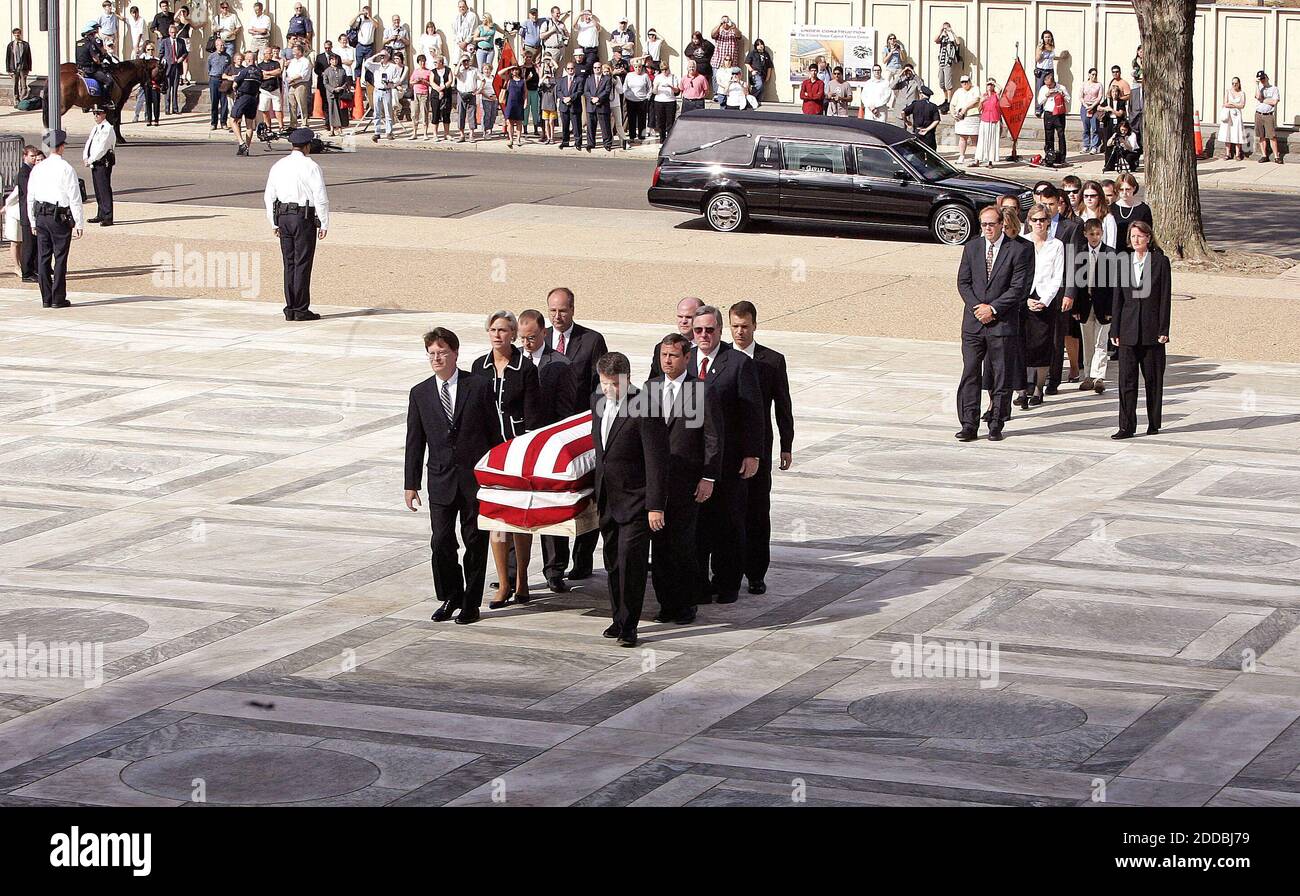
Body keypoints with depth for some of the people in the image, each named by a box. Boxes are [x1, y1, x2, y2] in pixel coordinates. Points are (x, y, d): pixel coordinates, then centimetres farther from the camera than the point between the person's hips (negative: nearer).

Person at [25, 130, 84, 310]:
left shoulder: (37, 169, 6)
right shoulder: (66, 169, -10)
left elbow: (30, 198, 11)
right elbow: (75, 199, -11)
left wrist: (33, 222, 19)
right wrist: (79, 224, -7)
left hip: (41, 216, 5)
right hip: (60, 218, -5)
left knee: (43, 258, 8)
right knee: (60, 258, 1)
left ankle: (46, 299, 11)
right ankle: (58, 299, 2)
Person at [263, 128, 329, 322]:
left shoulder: (278, 166, 9)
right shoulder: (311, 167, -9)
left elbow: (269, 196, 12)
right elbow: (321, 198, -11)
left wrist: (275, 223, 18)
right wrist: (324, 224, -3)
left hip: (283, 217, 5)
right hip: (304, 218, -5)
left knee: (289, 263, 9)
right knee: (302, 264, -3)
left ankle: (290, 309, 10)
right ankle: (301, 310, -3)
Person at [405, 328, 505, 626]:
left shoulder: (479, 386, -2)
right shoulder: (420, 394, 5)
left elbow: (494, 432, 2)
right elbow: (414, 441, 8)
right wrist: (411, 484, 5)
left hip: (476, 477, -2)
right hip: (441, 479, 2)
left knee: (475, 541, 3)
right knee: (441, 541, -2)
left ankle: (471, 602, 14)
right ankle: (449, 597, 16)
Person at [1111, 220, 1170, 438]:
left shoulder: (1160, 261, -1)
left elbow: (1165, 297, -3)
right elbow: (1118, 298, 8)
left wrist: (1163, 329, -8)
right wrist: (1115, 330, 4)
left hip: (1152, 329, -2)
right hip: (1128, 328, 2)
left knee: (1153, 378, 6)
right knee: (1127, 378, -3)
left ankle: (1154, 424, 16)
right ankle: (1127, 426, -2)